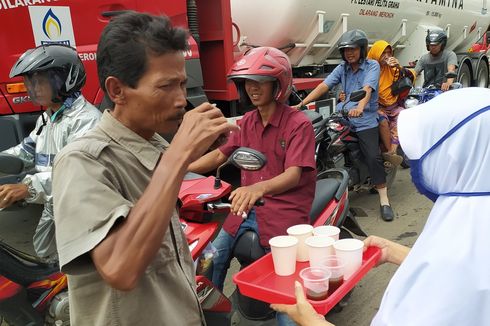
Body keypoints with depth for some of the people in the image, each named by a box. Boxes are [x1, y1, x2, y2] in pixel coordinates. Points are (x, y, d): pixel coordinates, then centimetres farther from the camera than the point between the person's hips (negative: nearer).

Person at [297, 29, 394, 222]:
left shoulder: (372, 66, -2)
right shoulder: (342, 68, 12)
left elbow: (367, 89, -21)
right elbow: (323, 86, -1)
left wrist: (360, 106, -42)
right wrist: (302, 103, -14)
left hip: (365, 120, -4)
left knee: (373, 158, -16)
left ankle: (384, 201, -5)